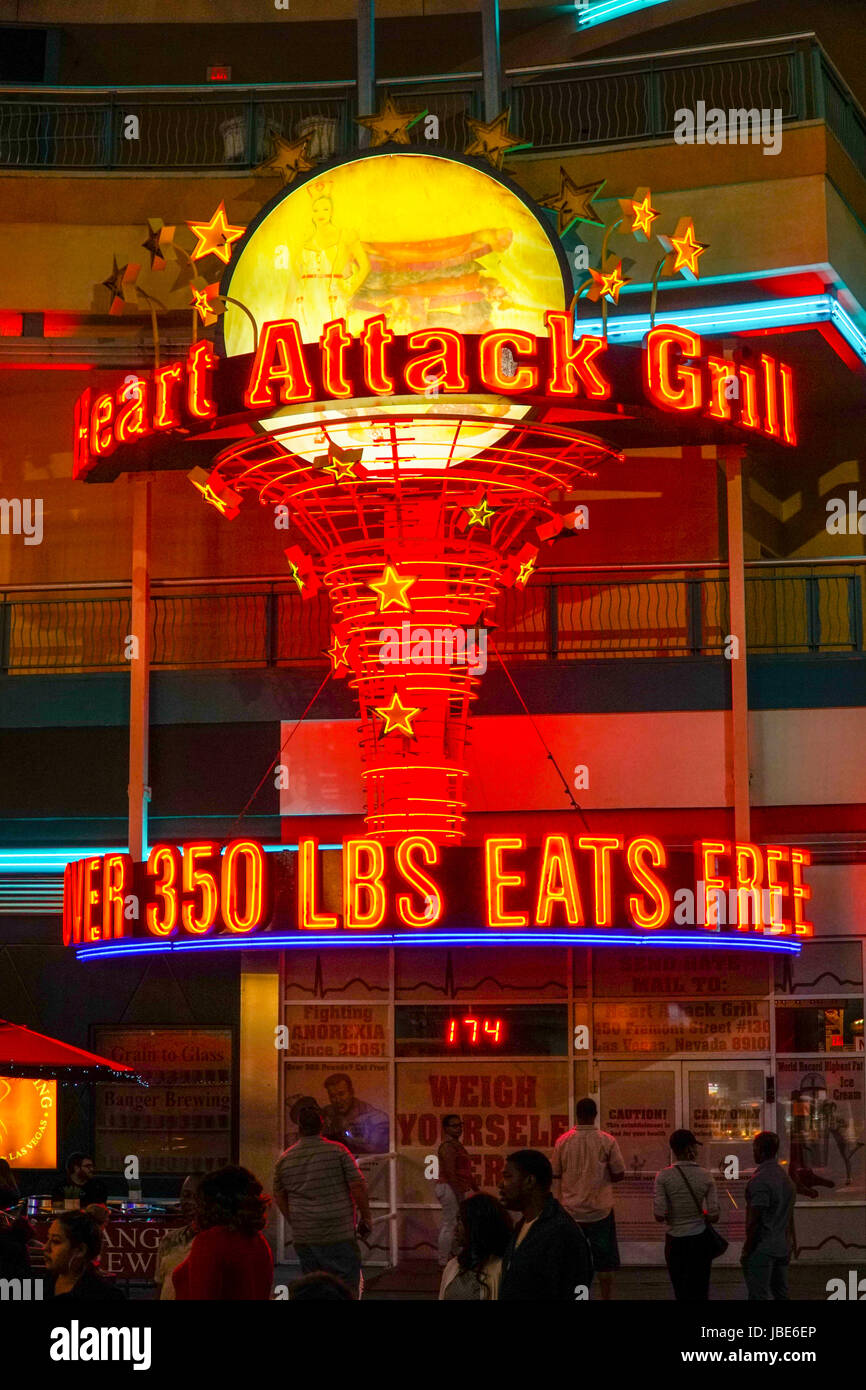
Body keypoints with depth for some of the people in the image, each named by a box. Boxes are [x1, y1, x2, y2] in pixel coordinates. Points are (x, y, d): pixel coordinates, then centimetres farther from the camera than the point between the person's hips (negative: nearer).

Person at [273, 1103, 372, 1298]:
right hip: (339, 1234, -4)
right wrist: (366, 1218, 4)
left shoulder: (284, 1159, 6)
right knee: (347, 1289, -3)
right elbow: (358, 1186, -7)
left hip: (303, 1237, 4)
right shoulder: (338, 1151, -6)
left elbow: (279, 1197, 15)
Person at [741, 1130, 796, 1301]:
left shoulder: (760, 1180, -17)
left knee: (759, 1297, -6)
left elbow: (754, 1221, -19)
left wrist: (746, 1251, -12)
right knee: (781, 1294, 14)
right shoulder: (786, 1177, 11)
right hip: (782, 1248, 9)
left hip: (762, 1249, -9)